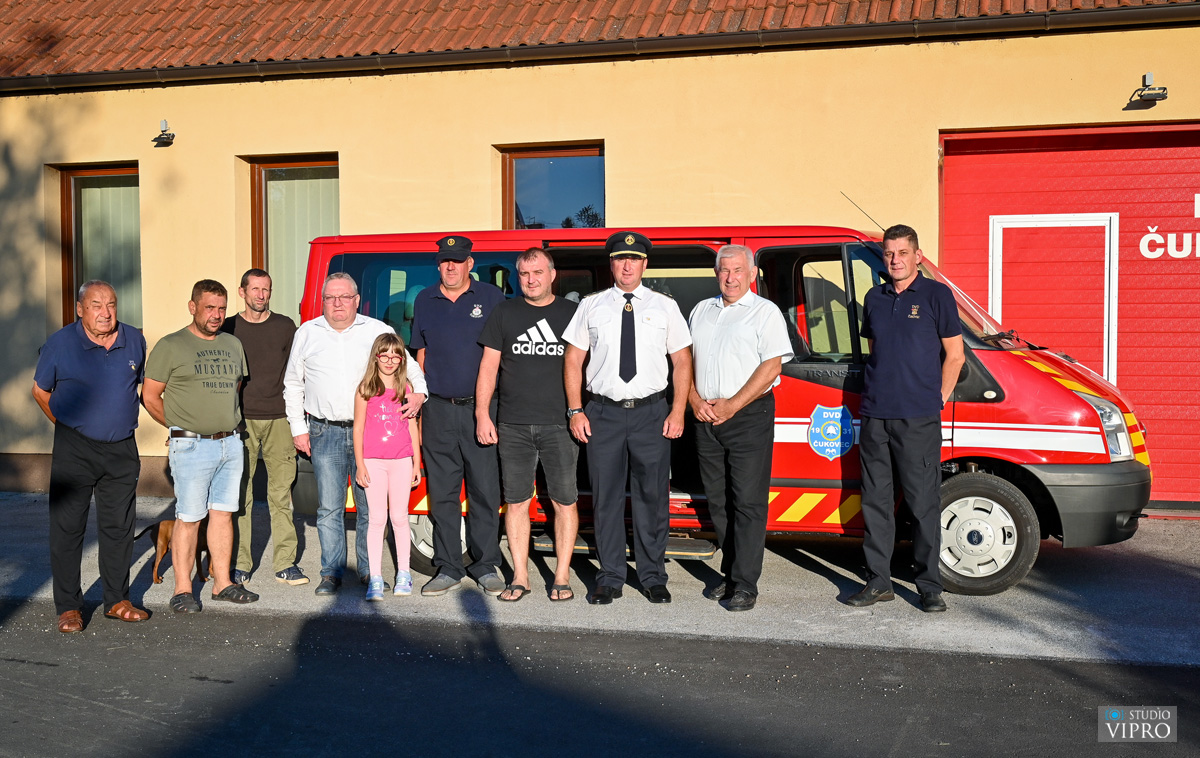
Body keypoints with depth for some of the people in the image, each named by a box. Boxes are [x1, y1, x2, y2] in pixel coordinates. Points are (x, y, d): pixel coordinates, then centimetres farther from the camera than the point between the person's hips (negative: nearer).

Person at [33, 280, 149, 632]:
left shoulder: (135, 341, 2)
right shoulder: (60, 343, -6)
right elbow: (40, 390, 7)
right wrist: (67, 423, 10)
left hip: (122, 449, 3)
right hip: (74, 448, -3)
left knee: (119, 527, 9)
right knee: (67, 527, 1)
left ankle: (117, 600, 20)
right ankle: (68, 607, 12)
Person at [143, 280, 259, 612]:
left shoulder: (233, 344, 14)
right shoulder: (170, 346, -3)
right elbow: (150, 396, -1)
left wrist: (227, 421, 14)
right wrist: (180, 427, 4)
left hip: (230, 444, 5)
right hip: (192, 447, -5)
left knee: (223, 513, 10)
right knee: (189, 518, -2)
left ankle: (222, 582, 19)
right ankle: (183, 589, 8)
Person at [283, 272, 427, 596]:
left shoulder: (378, 331, 6)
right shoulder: (307, 333, 9)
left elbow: (409, 366, 11)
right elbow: (293, 385, 14)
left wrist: (418, 393, -10)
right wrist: (298, 429, 8)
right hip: (325, 433, 0)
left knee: (370, 506, 3)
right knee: (329, 507, 1)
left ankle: (369, 570, 16)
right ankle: (332, 572, 12)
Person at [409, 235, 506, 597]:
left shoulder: (491, 297, 4)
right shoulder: (424, 301, 12)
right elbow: (421, 356, 17)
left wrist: (494, 406, 0)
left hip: (481, 408, -2)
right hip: (438, 410, 3)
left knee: (485, 491, 1)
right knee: (442, 493, 5)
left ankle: (486, 566, 12)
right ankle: (448, 568, 15)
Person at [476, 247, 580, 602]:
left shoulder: (572, 313, 7)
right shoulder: (504, 313, 11)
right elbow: (489, 366, 11)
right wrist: (482, 414, 3)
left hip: (560, 424, -1)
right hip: (513, 426, 1)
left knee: (564, 501, 0)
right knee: (516, 501, 4)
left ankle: (562, 577, 10)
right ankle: (520, 577, 13)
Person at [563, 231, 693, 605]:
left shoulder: (665, 307, 8)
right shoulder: (591, 306, 8)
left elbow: (682, 361, 7)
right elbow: (573, 359, 8)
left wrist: (677, 412, -2)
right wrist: (575, 411, 0)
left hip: (651, 413, 0)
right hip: (603, 413, 0)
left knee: (652, 497, 3)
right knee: (606, 498, 3)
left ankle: (653, 577, 17)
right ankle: (610, 578, 15)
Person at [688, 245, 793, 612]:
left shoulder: (766, 312, 0)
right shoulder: (701, 310, 17)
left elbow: (771, 366, -9)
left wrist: (731, 406, -13)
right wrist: (695, 401, 1)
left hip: (749, 415, -5)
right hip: (706, 418, 5)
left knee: (748, 502, -6)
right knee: (718, 501, 9)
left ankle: (745, 584, -2)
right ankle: (729, 574, 19)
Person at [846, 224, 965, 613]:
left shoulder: (936, 295, 0)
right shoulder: (874, 298, 14)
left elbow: (954, 354, 1)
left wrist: (938, 398, -2)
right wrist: (876, 392, 12)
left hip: (918, 418, -5)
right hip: (874, 414, 5)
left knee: (923, 503, -1)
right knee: (875, 501, 8)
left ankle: (929, 586, 8)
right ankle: (878, 581, 17)